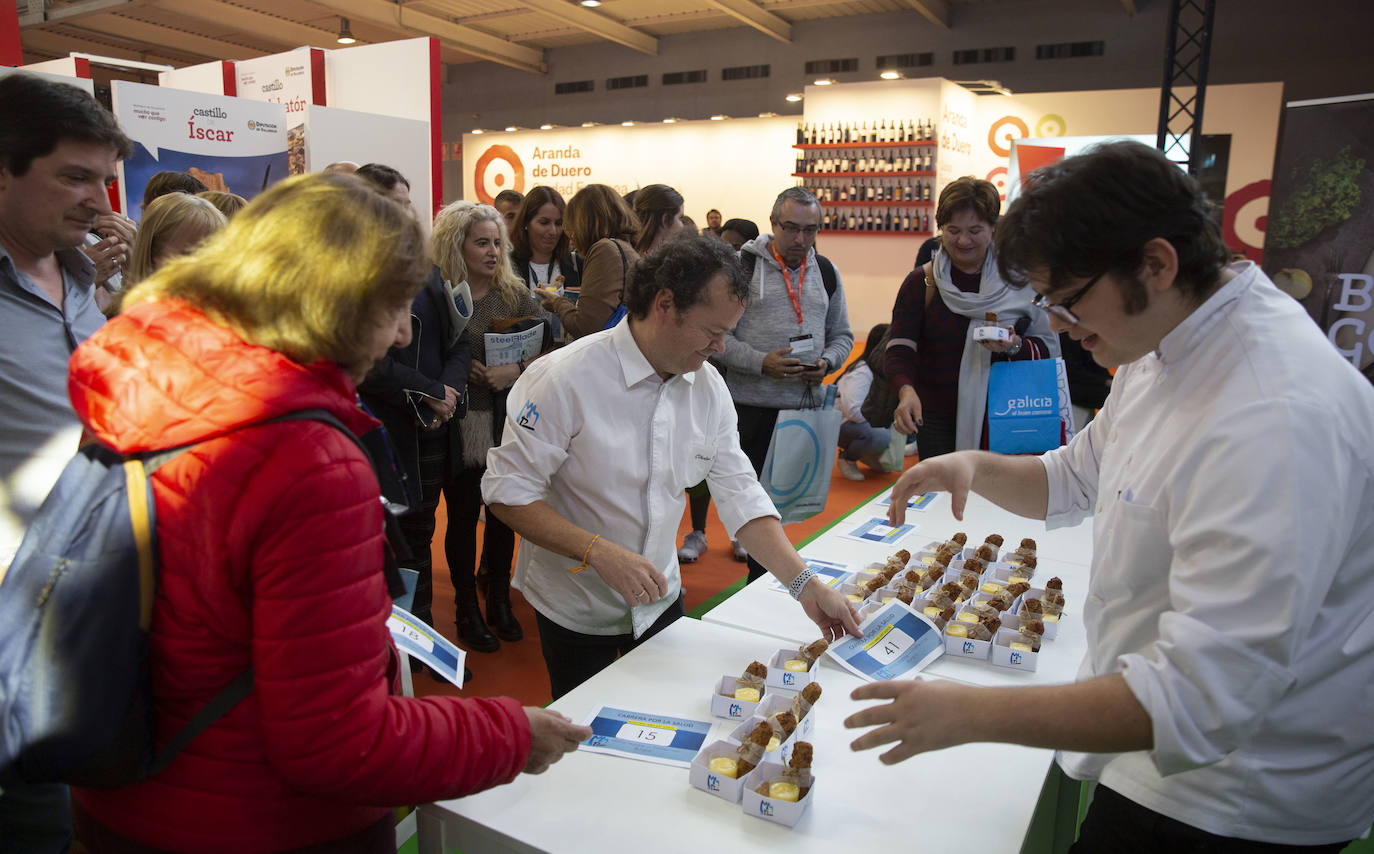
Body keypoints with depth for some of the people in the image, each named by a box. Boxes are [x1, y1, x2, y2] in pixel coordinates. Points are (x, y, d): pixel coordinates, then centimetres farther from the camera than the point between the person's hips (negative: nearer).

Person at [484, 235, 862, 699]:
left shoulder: (708, 386, -6)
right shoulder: (565, 379, -24)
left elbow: (739, 492, -5)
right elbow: (507, 490, -23)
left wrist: (805, 585, -13)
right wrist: (599, 552, -32)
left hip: (660, 601, 5)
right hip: (576, 609, -5)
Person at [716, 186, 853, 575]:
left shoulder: (826, 271, 12)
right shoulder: (743, 264, -3)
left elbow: (841, 334, 18)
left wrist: (827, 362, -3)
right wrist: (762, 363, -19)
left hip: (805, 404, 4)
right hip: (752, 406, -4)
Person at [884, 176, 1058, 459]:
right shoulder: (920, 283, 1)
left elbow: (1050, 347, 4)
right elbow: (899, 351, -8)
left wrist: (1016, 346, -18)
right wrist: (907, 391, -28)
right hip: (939, 423, 0)